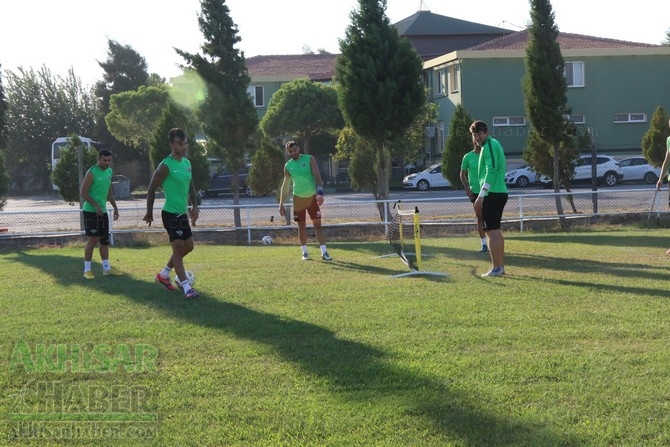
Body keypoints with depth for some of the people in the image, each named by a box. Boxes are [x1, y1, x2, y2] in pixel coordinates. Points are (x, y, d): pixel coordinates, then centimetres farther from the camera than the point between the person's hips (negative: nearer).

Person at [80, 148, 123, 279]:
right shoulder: (92, 172, -15)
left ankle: (107, 268, 18)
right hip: (90, 211, -8)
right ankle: (87, 270, 0)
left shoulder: (109, 171, 9)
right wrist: (96, 205, -22)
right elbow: (83, 193, -16)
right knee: (92, 239, -8)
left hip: (103, 211, 8)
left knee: (105, 239, 11)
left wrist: (115, 207, 16)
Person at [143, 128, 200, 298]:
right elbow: (152, 189, -11)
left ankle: (164, 274, 31)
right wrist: (149, 213, -8)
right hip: (171, 214, -9)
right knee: (179, 248, -8)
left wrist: (194, 206, 7)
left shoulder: (187, 163, 9)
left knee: (188, 246, 15)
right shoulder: (166, 165, -15)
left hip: (182, 213, 9)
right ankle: (186, 287, -6)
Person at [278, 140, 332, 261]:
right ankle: (305, 252, 14)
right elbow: (285, 186, 9)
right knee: (301, 225, 5)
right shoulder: (288, 166, 3)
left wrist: (320, 192, -27)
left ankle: (324, 252, -6)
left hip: (312, 197, -2)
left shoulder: (309, 159, -4)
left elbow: (317, 175, -12)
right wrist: (281, 204, 5)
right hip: (298, 198, 2)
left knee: (317, 224, -4)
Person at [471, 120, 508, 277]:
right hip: (500, 192, 11)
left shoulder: (489, 146, -13)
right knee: (496, 230, 16)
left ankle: (496, 269, -9)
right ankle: (501, 266, 19)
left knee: (492, 231, -9)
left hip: (492, 194, -11)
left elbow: (491, 171, -22)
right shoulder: (494, 144, 18)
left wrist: (481, 195, -23)